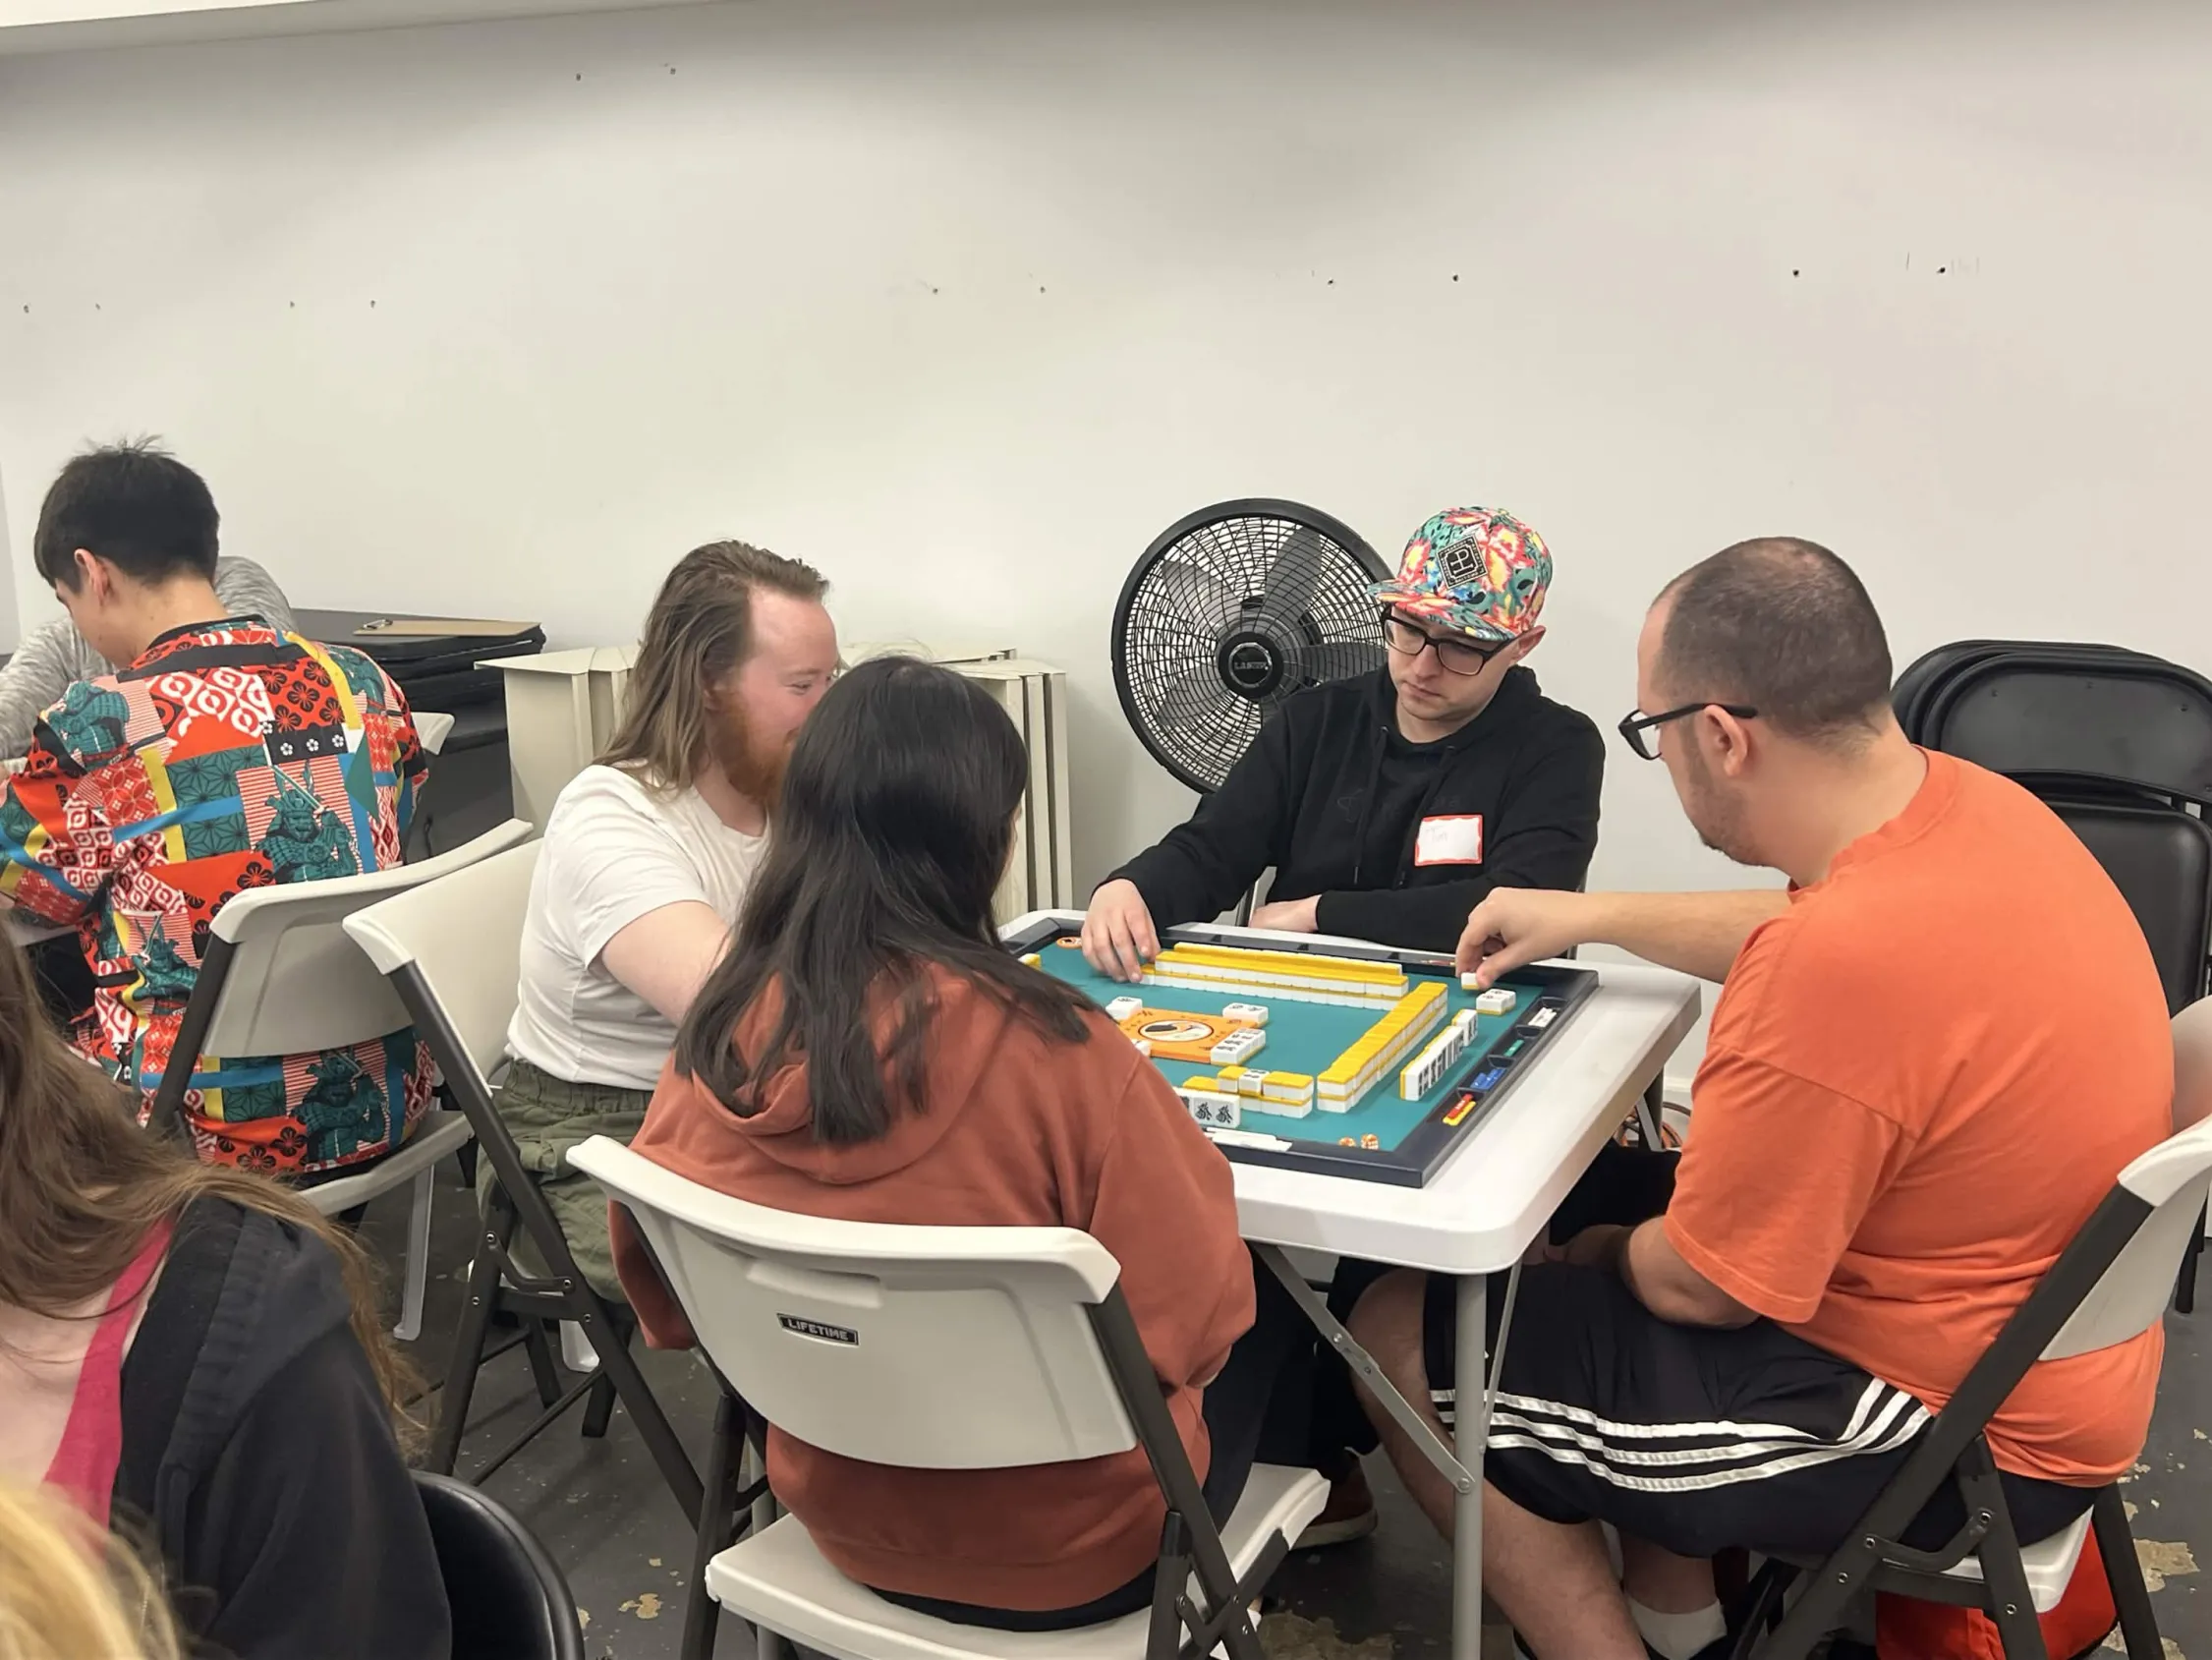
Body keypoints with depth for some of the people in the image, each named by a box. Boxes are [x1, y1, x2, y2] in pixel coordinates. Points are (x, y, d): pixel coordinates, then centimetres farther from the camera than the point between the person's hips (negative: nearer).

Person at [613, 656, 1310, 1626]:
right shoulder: (1046, 1052, -32)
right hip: (1067, 1554, -5)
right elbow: (1193, 1320, -20)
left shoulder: (718, 1039, -15)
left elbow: (667, 1305, 1)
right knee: (1270, 1302, 24)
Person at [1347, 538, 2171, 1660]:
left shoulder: (1834, 972, -35)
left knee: (1405, 1339, -3)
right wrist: (1595, 916, 16)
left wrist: (1608, 1253, 1)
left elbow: (1704, 1288, -20)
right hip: (2030, 1336, 9)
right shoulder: (1966, 804, -7)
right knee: (1612, 1224, 26)